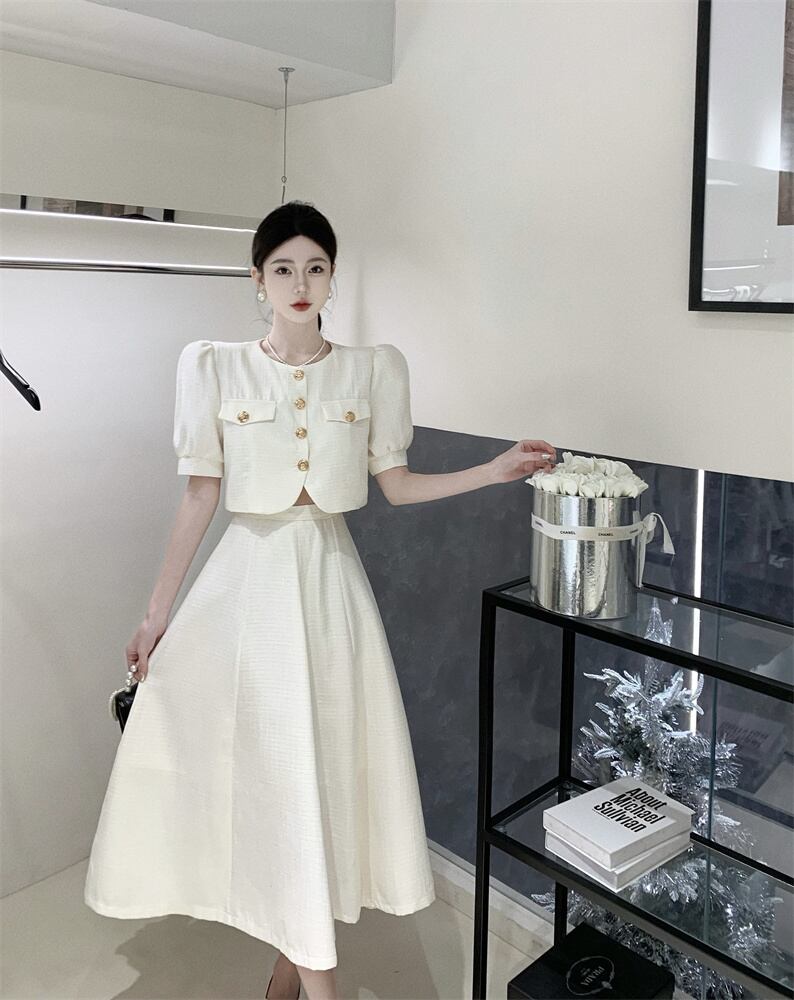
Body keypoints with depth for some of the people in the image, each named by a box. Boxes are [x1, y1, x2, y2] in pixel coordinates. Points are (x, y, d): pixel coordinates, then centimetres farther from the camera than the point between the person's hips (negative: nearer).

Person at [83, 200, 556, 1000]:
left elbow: (396, 485, 6)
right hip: (247, 577, 0)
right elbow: (199, 496, 1)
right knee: (265, 763, 2)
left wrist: (498, 470, -3)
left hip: (328, 579, 1)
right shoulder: (215, 367, 0)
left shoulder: (374, 369, 2)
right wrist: (157, 612, 1)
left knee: (321, 761, 5)